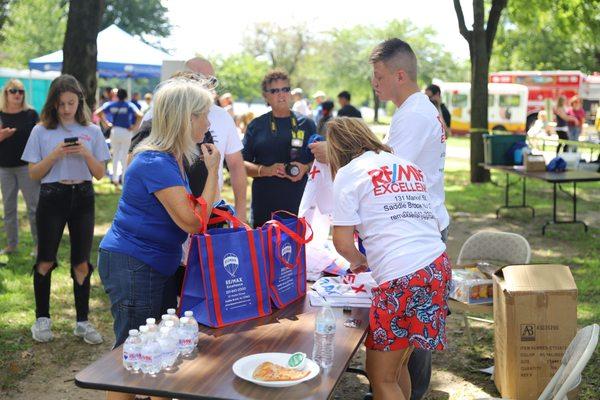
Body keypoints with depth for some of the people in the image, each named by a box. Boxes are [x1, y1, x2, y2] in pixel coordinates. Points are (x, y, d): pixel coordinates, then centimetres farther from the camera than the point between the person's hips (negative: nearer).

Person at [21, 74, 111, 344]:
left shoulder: (92, 131, 3)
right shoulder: (41, 132, 0)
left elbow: (100, 174, 4)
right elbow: (34, 173, -1)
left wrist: (86, 154, -13)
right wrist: (55, 154, -15)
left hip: (83, 199, 1)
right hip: (52, 198, -1)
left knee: (82, 262, 5)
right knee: (45, 261, 5)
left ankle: (82, 321, 15)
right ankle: (42, 318, 21)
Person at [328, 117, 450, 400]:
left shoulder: (349, 173, 1)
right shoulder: (409, 167, 19)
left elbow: (342, 242, -3)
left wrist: (358, 260, 19)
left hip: (401, 278, -7)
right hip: (439, 269, 7)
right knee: (397, 367, 20)